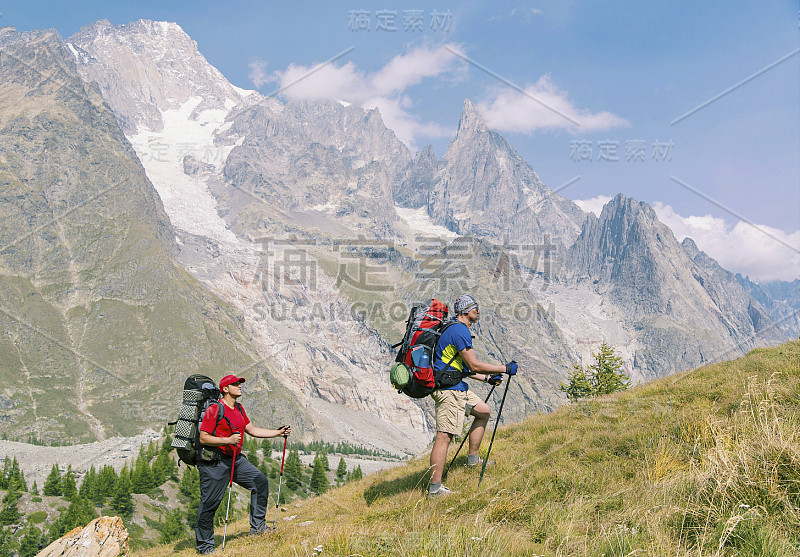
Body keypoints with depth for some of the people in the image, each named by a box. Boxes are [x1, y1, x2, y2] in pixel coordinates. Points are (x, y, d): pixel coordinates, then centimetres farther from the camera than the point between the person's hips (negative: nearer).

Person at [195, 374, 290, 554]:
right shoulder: (214, 410, -14)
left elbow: (252, 430, 18)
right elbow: (203, 438, -17)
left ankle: (257, 526, 15)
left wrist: (278, 433, 13)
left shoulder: (239, 409, 12)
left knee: (260, 481, 5)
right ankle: (204, 545, 12)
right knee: (209, 503, -3)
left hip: (236, 460, 8)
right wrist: (227, 440, -27)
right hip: (215, 463, -8)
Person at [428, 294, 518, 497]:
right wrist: (505, 368, -10)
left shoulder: (455, 330, 19)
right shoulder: (460, 331, -15)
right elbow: (474, 365, -18)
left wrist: (487, 378, 21)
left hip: (458, 389, 11)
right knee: (444, 436, -12)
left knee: (484, 411, 21)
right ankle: (434, 488, -12)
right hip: (449, 390, -11)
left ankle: (473, 459, 27)